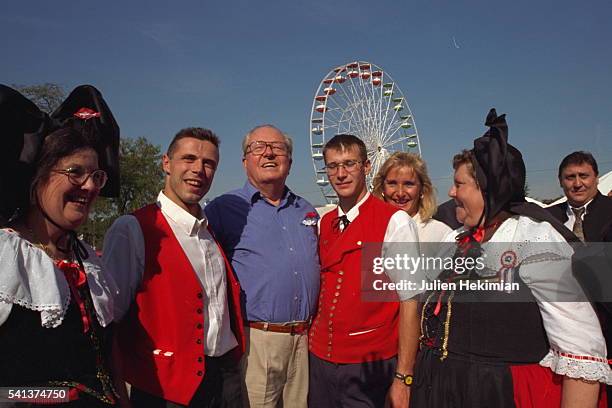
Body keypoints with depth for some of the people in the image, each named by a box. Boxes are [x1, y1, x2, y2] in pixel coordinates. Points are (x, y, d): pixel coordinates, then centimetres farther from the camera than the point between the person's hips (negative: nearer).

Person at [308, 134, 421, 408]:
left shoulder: (395, 221, -11)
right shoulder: (324, 223, 7)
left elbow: (410, 302, -14)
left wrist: (403, 378, -15)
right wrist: (314, 346, 6)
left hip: (367, 367, -5)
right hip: (319, 358, 5)